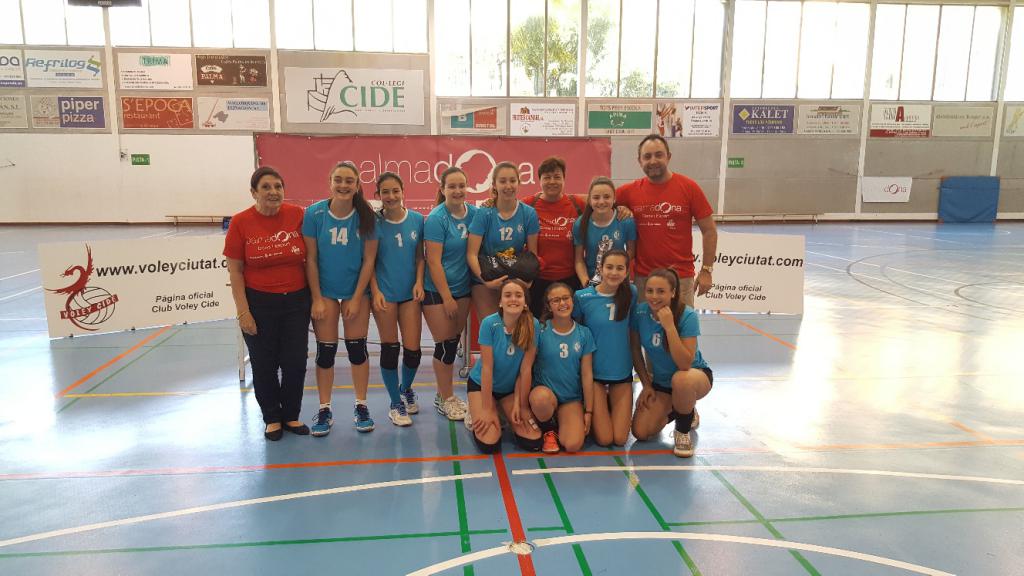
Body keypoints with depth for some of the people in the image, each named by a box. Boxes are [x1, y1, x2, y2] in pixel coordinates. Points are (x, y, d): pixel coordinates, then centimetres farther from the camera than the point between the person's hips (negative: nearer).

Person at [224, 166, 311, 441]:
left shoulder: (297, 215, -6)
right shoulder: (240, 222, -8)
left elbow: (310, 258, 3)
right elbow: (235, 270, -4)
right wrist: (243, 311, -7)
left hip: (296, 301, 1)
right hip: (259, 304, -1)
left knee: (295, 362, 7)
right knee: (264, 364, 9)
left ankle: (291, 415, 29)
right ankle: (272, 418, 29)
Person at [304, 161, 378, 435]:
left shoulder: (366, 216, -9)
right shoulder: (314, 213, -11)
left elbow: (369, 260, -6)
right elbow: (311, 259, -7)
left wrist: (356, 298, -8)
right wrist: (317, 299, -8)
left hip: (356, 291, 0)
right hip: (324, 291, 0)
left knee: (357, 348, 6)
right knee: (325, 350, 6)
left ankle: (361, 407, 20)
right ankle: (324, 410, 19)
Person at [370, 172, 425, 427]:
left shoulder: (417, 220, 0)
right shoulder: (374, 222, -6)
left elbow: (420, 255, 7)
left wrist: (419, 282, -5)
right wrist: (375, 291, -10)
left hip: (410, 292, 2)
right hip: (385, 293, -2)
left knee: (413, 349, 2)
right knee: (389, 348, 5)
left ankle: (406, 388, 33)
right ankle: (395, 403, 21)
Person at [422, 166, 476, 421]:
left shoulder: (474, 213, 1)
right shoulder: (436, 219, -15)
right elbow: (433, 261, -16)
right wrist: (447, 297, -16)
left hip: (463, 287, 5)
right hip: (437, 290, -5)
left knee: (453, 342, 12)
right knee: (444, 345, 2)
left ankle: (445, 395, 26)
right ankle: (445, 400, 17)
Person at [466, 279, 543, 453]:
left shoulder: (533, 325, -18)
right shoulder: (489, 323, -23)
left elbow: (526, 369, -15)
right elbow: (487, 368, -21)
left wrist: (522, 406, -11)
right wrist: (487, 410, -19)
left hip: (512, 387, 3)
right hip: (482, 385, -2)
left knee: (533, 442, -10)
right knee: (489, 444, -18)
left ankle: (509, 418, 21)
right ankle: (476, 416, 15)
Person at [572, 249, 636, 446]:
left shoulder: (631, 293, -5)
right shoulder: (582, 297, -12)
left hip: (622, 371, 2)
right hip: (593, 371, -2)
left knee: (620, 439, 1)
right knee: (604, 439, -3)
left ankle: (609, 405, 29)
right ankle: (597, 408, 26)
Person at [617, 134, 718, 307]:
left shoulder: (689, 187, -2)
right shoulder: (630, 191, 2)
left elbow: (709, 231, 1)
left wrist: (706, 270, -2)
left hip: (681, 277, -2)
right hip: (641, 277, 2)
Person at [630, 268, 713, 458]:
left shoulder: (687, 316, -26)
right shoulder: (640, 312, -15)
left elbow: (685, 364, -34)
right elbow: (635, 351, 0)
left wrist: (669, 326, -39)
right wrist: (647, 385, 1)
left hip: (696, 374, -4)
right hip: (661, 381, 4)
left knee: (680, 379, -41)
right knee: (640, 432, -10)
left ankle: (683, 432, -10)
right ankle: (675, 410, 23)